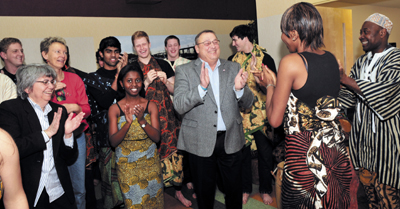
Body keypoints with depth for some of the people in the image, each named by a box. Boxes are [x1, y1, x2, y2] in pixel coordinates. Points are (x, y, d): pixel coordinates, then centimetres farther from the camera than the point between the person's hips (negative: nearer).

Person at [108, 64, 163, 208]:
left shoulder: (151, 106, -3)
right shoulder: (115, 109, -6)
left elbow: (156, 137, -8)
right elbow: (113, 142, -10)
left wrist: (142, 120, -24)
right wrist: (128, 122, -25)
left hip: (150, 163, 1)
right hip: (126, 166, -1)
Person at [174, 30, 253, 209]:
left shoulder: (233, 68, 6)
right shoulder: (184, 71, -2)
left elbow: (247, 104, 3)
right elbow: (179, 106, -13)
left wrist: (240, 88, -18)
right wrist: (201, 87, -27)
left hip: (231, 140, 2)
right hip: (200, 142, -2)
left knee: (234, 190, 17)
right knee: (204, 192, 16)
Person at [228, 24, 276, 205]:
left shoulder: (265, 58, -2)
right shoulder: (232, 60, 7)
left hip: (261, 114, -2)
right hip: (240, 114, 2)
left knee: (265, 152, 7)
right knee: (243, 152, 9)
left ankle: (265, 190, 26)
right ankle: (245, 189, 27)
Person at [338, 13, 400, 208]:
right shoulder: (361, 61, 12)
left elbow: (382, 90, -21)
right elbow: (349, 95, 10)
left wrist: (344, 78, -22)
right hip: (362, 130, 6)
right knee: (366, 181, 14)